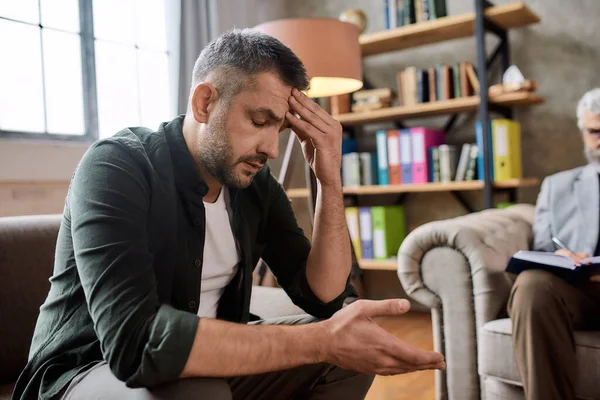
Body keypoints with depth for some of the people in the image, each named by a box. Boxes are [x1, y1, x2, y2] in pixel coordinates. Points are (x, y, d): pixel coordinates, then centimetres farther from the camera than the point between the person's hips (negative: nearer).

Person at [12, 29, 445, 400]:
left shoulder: (256, 184, -4)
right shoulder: (116, 166, -23)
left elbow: (326, 298, -6)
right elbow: (134, 338, -37)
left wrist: (330, 182, -18)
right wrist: (321, 340, -38)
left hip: (205, 365, 6)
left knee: (350, 349, -6)